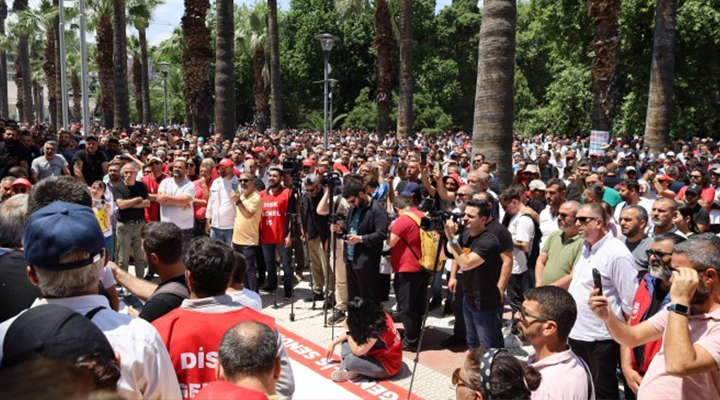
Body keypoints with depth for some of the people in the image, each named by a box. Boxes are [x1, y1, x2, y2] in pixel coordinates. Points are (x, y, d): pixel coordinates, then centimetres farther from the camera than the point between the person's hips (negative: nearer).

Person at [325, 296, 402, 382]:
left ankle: (351, 372, -1)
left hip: (388, 366, -9)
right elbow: (354, 333, 8)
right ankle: (347, 368, -10)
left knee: (350, 360, -31)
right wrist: (333, 343, 9)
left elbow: (357, 352, -27)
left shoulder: (375, 329, -32)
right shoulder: (376, 315, -7)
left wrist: (348, 330, -18)